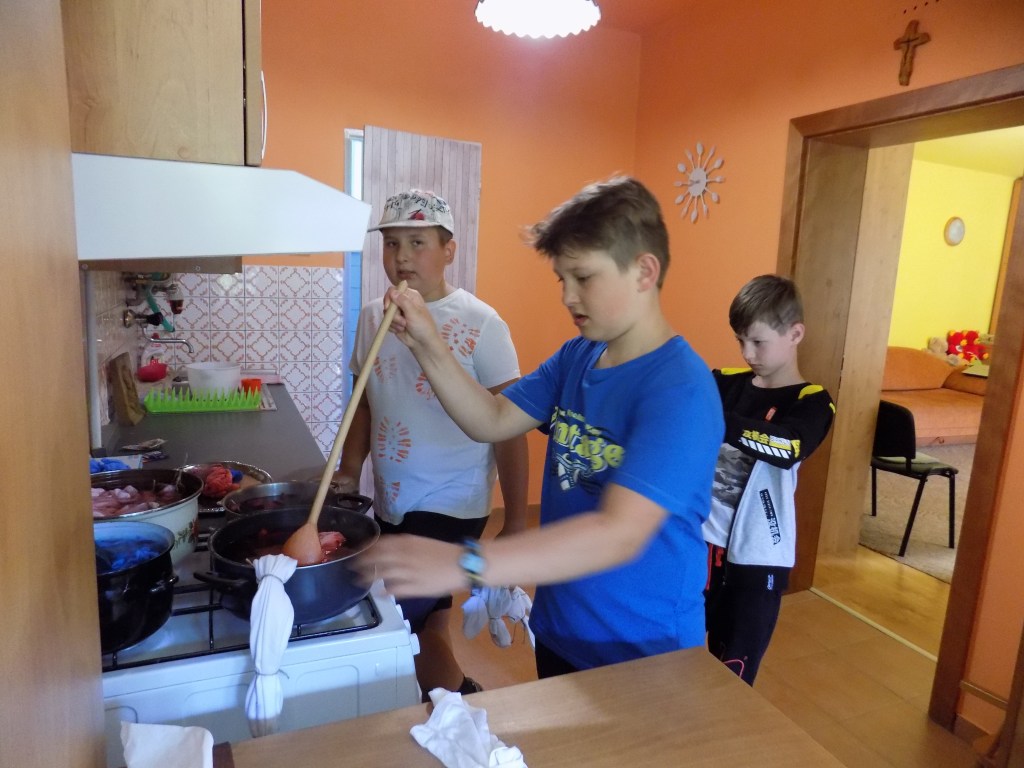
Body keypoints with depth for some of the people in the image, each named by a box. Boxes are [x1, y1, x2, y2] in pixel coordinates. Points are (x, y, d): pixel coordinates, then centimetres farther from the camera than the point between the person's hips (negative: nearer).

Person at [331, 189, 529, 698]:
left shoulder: (480, 324, -14)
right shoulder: (371, 318, 2)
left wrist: (515, 523, -11)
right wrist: (349, 472, 1)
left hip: (451, 506, -5)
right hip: (389, 505, 6)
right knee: (428, 627, 18)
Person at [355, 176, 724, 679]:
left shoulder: (680, 390, -28)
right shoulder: (576, 357, -2)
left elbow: (619, 534, -37)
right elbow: (492, 422, -1)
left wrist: (463, 564, -44)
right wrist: (426, 344, -14)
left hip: (644, 656, -6)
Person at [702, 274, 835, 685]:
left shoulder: (812, 403, -10)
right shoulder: (726, 383, 3)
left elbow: (787, 447, -31)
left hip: (758, 556, -3)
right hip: (705, 539, 4)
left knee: (734, 672, 8)